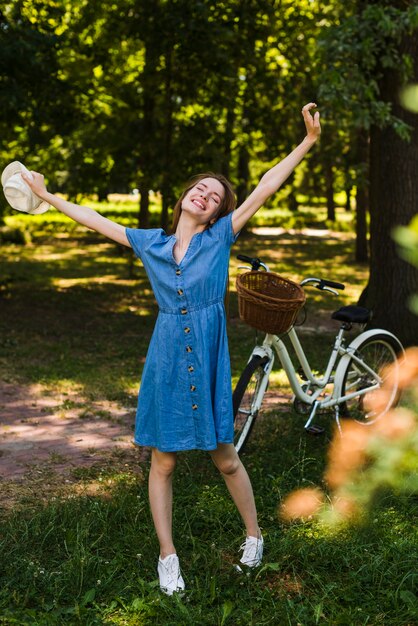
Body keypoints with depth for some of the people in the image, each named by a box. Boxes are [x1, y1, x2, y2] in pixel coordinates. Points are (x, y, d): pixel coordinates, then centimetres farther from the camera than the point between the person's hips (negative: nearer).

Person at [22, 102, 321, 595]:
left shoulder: (220, 238, -1)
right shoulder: (151, 243, 6)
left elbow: (265, 188, -7)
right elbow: (95, 221, 14)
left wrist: (308, 142, -11)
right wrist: (47, 196, 18)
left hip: (207, 362, -2)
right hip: (166, 360, 2)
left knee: (224, 457, 8)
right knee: (162, 462, 7)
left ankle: (254, 535, 30)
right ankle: (168, 557, 21)